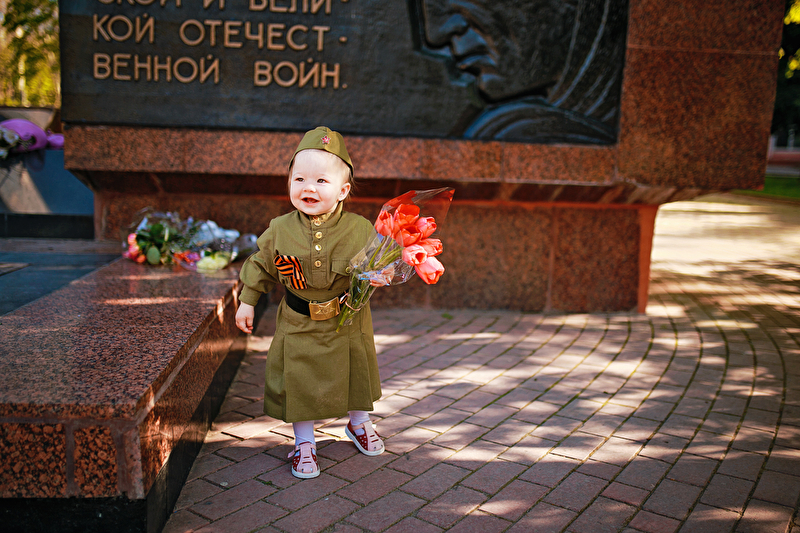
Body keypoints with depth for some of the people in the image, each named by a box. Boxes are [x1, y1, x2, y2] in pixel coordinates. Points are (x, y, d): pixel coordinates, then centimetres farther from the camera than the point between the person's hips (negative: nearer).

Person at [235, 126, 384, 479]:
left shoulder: (360, 229, -14)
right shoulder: (280, 230, -9)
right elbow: (261, 264, 5)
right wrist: (247, 301, 7)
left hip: (348, 324, 1)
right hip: (300, 325, 0)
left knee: (356, 375, 19)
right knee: (299, 383, 6)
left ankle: (359, 424, 48)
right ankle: (304, 443, 28)